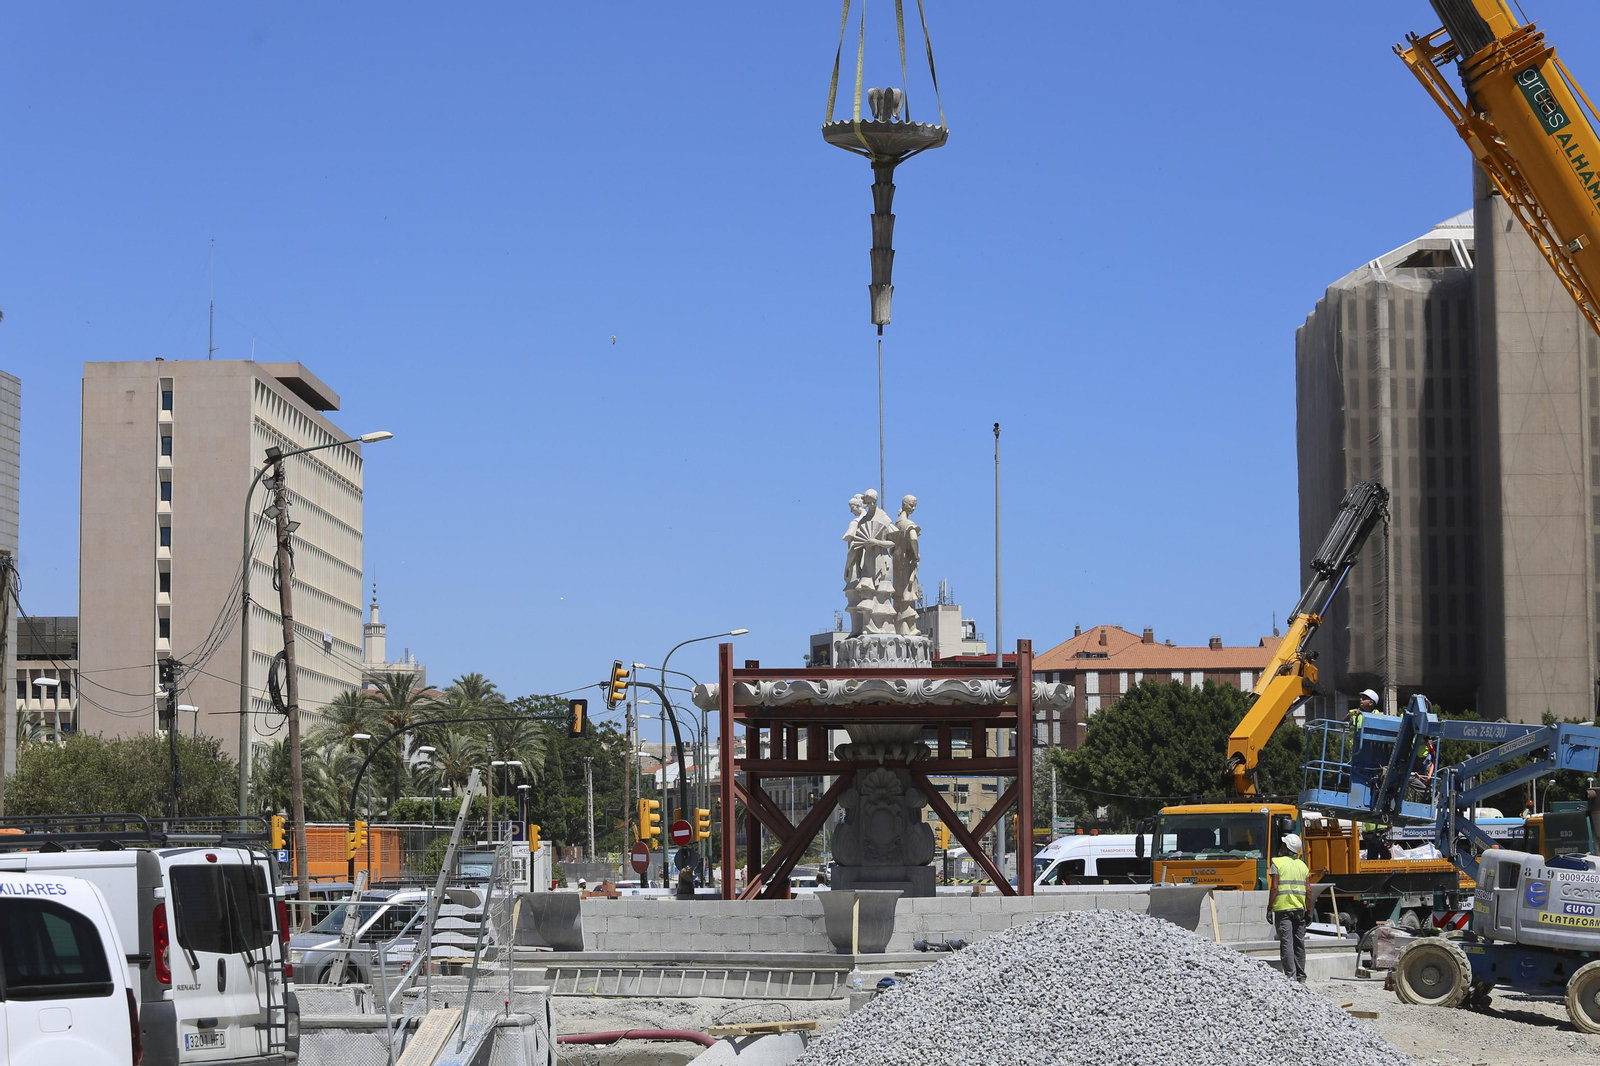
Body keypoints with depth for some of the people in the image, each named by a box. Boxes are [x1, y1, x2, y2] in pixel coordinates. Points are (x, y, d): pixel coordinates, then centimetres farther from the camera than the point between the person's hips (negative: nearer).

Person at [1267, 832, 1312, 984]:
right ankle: (1301, 976, 13)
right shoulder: (1302, 865, 11)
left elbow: (1274, 888, -12)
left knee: (1286, 942, -6)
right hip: (1300, 909, 5)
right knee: (1299, 943, 10)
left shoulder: (1278, 863, -4)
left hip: (1283, 908, -5)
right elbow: (1308, 891, 7)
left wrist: (1269, 908, -7)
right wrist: (1309, 911, 13)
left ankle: (1290, 975, -14)